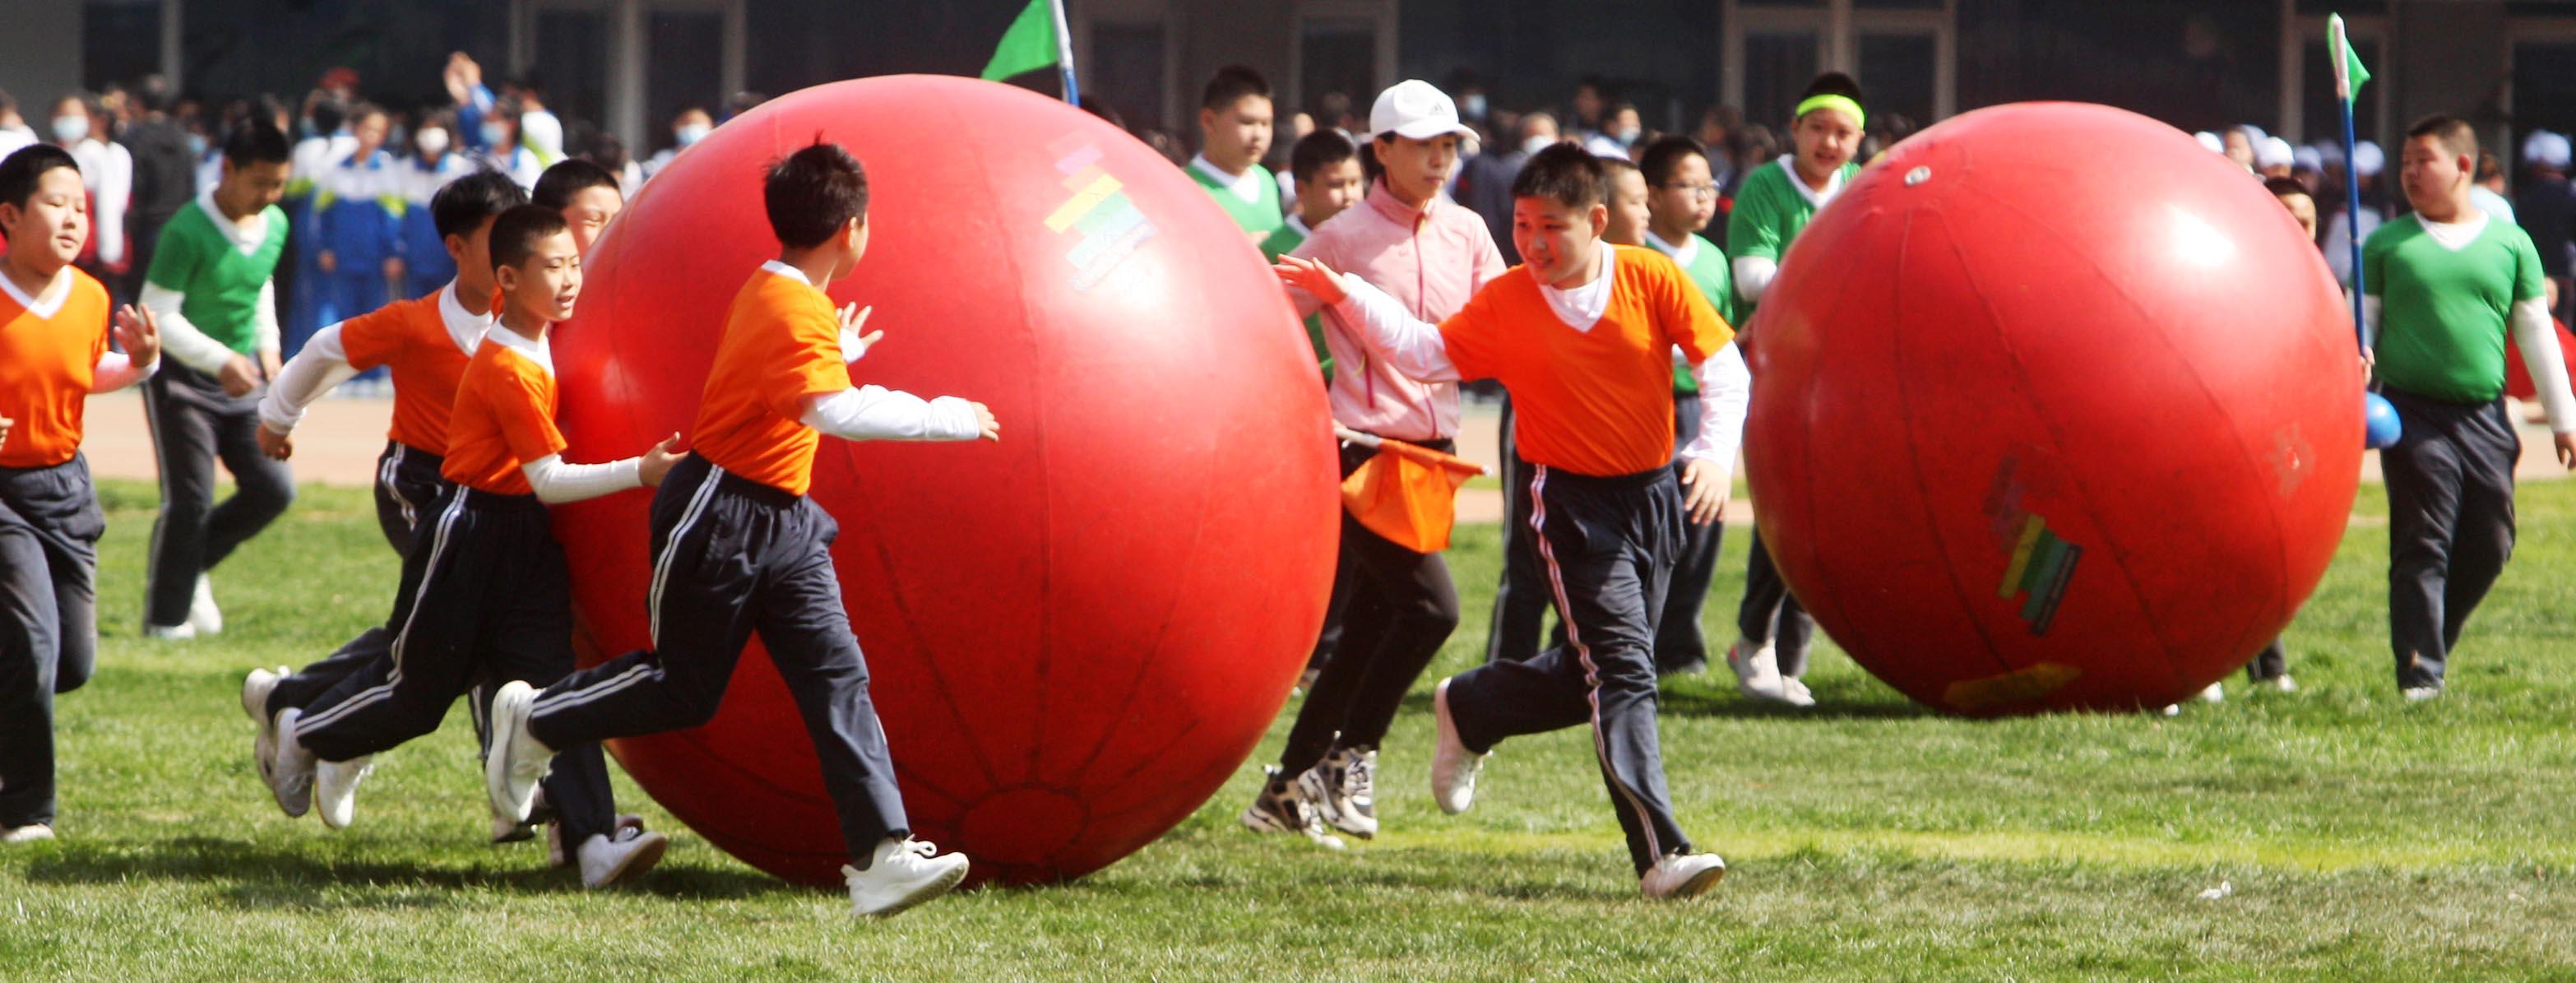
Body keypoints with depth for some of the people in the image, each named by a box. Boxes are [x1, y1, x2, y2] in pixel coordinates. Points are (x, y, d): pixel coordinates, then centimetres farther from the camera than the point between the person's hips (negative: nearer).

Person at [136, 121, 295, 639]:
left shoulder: (275, 226, 3)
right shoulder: (187, 232, -19)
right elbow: (158, 315, -19)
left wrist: (266, 344, 7)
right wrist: (219, 359, -28)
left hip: (241, 381, 6)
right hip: (180, 377, -6)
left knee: (273, 489, -2)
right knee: (189, 501, -9)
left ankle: (194, 565, 21)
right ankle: (165, 619, 5)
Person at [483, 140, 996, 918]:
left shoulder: (768, 292, 9)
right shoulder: (794, 313, -23)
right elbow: (833, 410, -37)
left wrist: (838, 353, 28)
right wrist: (941, 419, -32)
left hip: (782, 522, 9)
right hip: (721, 518, -9)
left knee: (837, 677, -3)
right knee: (685, 690, 3)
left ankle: (881, 855, -10)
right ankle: (533, 722, 25)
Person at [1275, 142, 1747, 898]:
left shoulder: (1653, 280, -5)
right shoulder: (1505, 304, -4)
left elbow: (1724, 365, -3)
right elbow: (1425, 354, 3)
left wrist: (1716, 452, -17)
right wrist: (1345, 295, -3)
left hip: (1654, 494, 3)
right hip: (1572, 502, -3)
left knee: (1592, 677, 13)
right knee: (1622, 671, -14)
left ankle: (1468, 712, 40)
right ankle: (1660, 854, -19)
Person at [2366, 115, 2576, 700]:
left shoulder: (2510, 242, 11)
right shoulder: (2386, 245, 7)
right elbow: (2360, 322, 9)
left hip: (2485, 418, 2)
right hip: (2412, 413, -2)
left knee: (2489, 545, 1)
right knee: (2422, 545, -7)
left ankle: (2432, 645, 20)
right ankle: (2420, 674, -5)